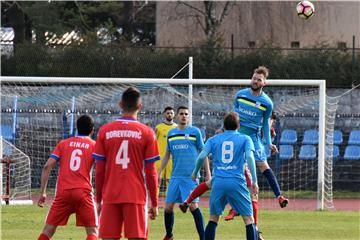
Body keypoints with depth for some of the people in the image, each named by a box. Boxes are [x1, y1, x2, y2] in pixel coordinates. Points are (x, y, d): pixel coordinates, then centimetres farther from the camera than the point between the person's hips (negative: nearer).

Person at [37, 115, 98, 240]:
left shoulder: (63, 143, 14)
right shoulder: (94, 146, 9)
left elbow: (47, 167, 5)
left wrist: (42, 192, 7)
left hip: (63, 192, 2)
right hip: (83, 192, -2)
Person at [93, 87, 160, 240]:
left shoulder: (105, 131, 3)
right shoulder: (146, 133, -2)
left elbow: (99, 171, 5)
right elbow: (151, 173, -1)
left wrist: (98, 199, 14)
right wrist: (154, 203, 7)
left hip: (110, 198, 2)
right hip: (136, 197, -2)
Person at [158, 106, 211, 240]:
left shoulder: (195, 132, 1)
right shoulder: (171, 133, 13)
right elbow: (167, 155, 20)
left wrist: (208, 174, -2)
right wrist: (159, 173, 14)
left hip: (190, 176, -4)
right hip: (175, 177, 4)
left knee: (193, 206, -10)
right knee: (168, 207, 3)